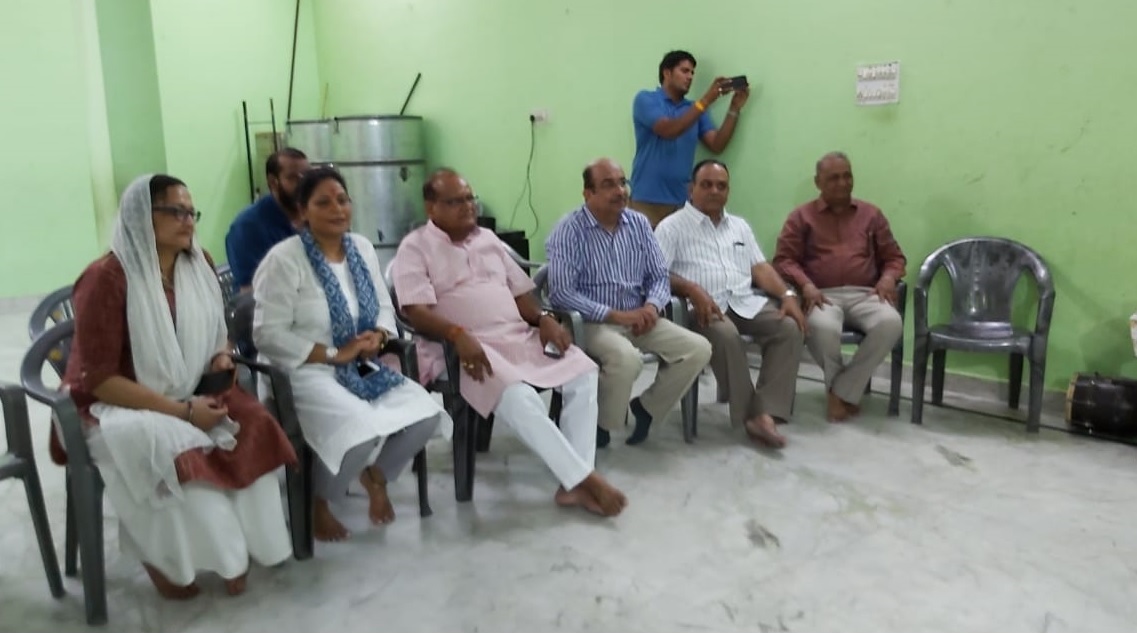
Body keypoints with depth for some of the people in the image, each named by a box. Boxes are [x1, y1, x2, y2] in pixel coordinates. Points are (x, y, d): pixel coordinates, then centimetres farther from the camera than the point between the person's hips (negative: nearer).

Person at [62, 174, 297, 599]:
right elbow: (98, 379, -20)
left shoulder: (198, 266, 2)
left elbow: (216, 334, 18)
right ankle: (162, 557, -8)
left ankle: (237, 547, -8)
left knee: (252, 425, -21)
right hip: (116, 409, -5)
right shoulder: (106, 279, -18)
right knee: (179, 451, -34)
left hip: (188, 399, 6)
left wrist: (222, 357, -6)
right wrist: (182, 410, -24)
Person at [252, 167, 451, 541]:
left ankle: (376, 475, 17)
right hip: (305, 373, -6)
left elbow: (385, 308, 16)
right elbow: (267, 334, -16)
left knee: (426, 415, -15)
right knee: (362, 432, -32)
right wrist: (334, 354, -19)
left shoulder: (362, 248, 9)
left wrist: (378, 336, -8)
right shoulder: (284, 259, -12)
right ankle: (318, 502, 3)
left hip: (362, 368, 6)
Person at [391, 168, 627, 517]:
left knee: (584, 372, -16)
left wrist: (544, 319, 0)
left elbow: (520, 291, 21)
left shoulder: (488, 239, 21)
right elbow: (415, 311, -11)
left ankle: (573, 484, -17)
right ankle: (585, 477, -24)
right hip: (470, 347, -6)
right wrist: (459, 335, -29)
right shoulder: (416, 247, 2)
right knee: (518, 396, -35)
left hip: (523, 336, 7)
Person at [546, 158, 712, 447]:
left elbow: (659, 276, 10)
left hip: (638, 318, 6)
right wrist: (615, 315, -21)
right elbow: (561, 293, -19)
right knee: (627, 358, -36)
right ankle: (601, 425, -7)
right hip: (592, 322, -6)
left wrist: (651, 306, -13)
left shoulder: (639, 223, 7)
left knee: (699, 349, -10)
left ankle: (646, 407, 10)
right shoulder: (569, 230, -11)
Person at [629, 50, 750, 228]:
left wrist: (734, 109, -5)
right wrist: (706, 101, -17)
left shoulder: (695, 109, 13)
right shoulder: (646, 99, 0)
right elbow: (668, 130, -16)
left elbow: (717, 145, 5)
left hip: (680, 201, 4)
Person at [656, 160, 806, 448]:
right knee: (726, 336, -36)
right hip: (703, 306, -5)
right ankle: (749, 413, -18)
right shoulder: (672, 227, 4)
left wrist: (787, 294, -1)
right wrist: (693, 290, -24)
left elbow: (760, 267, 17)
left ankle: (765, 413, -26)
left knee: (789, 327, -20)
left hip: (745, 301, 6)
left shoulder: (740, 226, 24)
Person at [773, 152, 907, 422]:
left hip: (864, 294, 3)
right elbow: (783, 259, 4)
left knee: (891, 323, -32)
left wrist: (888, 278, -2)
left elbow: (894, 257, 22)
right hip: (823, 295, -2)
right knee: (823, 328, -38)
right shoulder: (802, 216, 13)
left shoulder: (871, 214, 21)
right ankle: (847, 389, -8)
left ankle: (842, 391, -19)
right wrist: (805, 285, -15)